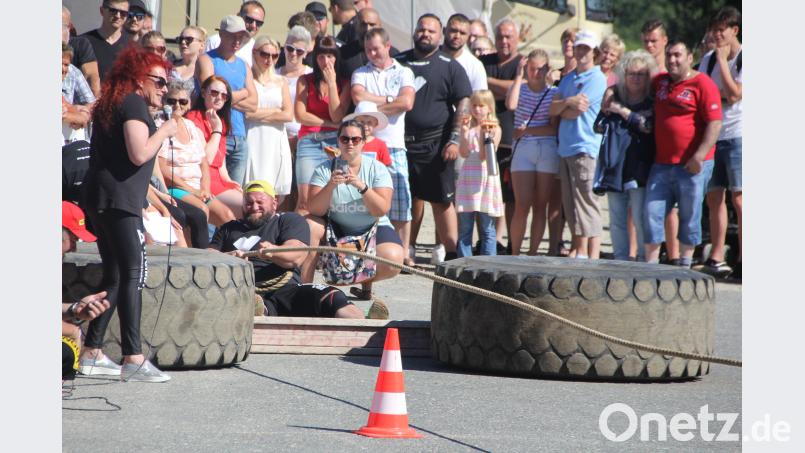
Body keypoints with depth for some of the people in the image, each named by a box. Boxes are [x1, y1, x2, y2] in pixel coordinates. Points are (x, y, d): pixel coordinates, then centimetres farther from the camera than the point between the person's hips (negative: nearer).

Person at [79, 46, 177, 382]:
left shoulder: (112, 104, 23)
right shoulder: (134, 104, -8)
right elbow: (139, 154, -19)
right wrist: (164, 131, -5)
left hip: (99, 199, 10)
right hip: (119, 200, -10)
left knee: (114, 276, 14)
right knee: (133, 273, -13)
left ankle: (91, 353, 15)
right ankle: (133, 358, -20)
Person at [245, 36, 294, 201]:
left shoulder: (280, 81, 17)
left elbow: (288, 114, 6)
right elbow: (246, 112, -9)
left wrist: (259, 113, -2)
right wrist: (275, 111, -1)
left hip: (277, 143, 4)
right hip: (253, 142, -4)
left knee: (277, 194, -2)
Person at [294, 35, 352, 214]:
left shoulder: (344, 83, 9)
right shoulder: (305, 81, 10)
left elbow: (337, 116, -2)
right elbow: (300, 115, 1)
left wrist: (331, 83, -3)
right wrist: (331, 124, -3)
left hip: (335, 142, 0)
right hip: (309, 142, 0)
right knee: (305, 199, -11)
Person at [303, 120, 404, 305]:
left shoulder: (377, 169, -4)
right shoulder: (325, 169, -3)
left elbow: (382, 210, -16)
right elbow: (315, 211, -13)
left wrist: (361, 186, -30)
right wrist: (331, 185, -29)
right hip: (337, 229, 1)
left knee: (393, 261, -30)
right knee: (309, 225, -28)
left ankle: (366, 282, 6)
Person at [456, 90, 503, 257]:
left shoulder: (494, 129, 1)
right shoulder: (468, 127, 9)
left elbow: (484, 156, -7)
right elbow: (464, 153, -1)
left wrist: (483, 135, -17)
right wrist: (464, 134, -13)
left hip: (485, 179, -3)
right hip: (467, 179, 3)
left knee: (487, 228, 1)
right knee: (464, 227, 1)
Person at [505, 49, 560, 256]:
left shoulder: (554, 93, 5)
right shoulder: (520, 87, 9)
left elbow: (555, 129, -2)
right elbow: (511, 105, -15)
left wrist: (526, 130, -7)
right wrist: (519, 76, -9)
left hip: (548, 151, 0)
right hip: (523, 149, 0)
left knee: (541, 206, 1)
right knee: (522, 205, -7)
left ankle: (533, 252, 5)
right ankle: (514, 253, -1)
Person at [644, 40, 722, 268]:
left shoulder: (702, 84, -7)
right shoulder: (660, 82, 14)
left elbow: (715, 123, -13)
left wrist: (699, 156, -20)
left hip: (692, 165, -6)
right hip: (662, 164, 6)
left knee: (689, 217, 3)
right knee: (651, 214, 1)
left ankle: (685, 265, 14)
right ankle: (650, 264, 6)